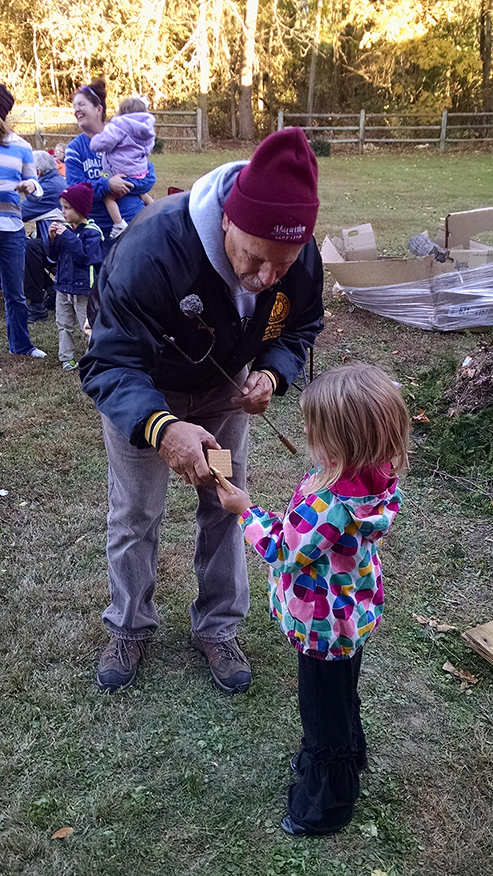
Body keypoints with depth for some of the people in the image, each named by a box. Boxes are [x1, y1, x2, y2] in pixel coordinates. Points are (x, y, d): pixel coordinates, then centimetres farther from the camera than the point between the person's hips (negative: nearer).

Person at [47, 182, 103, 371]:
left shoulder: (91, 232, -14)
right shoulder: (66, 228, 6)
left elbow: (85, 256, -27)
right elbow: (53, 256, 10)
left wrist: (68, 237, -28)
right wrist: (53, 239, -8)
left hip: (83, 288, -7)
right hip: (63, 286, 7)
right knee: (64, 325, 13)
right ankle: (66, 358, 22)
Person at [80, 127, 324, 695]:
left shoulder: (301, 255, -27)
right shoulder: (152, 247, -43)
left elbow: (299, 329, -7)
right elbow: (111, 365, -42)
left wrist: (271, 373, -29)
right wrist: (161, 428, -61)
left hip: (224, 387, 4)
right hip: (141, 392, -3)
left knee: (226, 508, 10)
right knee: (134, 514, 9)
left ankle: (217, 630, 32)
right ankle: (129, 629, 33)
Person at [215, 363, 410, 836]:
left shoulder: (331, 503, -41)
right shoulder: (375, 475, -14)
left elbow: (282, 552, -25)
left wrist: (246, 511, -14)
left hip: (325, 627, -8)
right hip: (354, 614, 8)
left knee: (323, 707, 16)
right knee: (340, 695, 32)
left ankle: (327, 803, 40)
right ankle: (346, 756, 59)